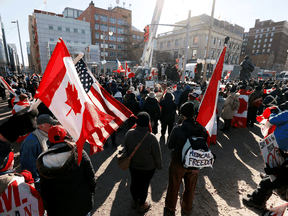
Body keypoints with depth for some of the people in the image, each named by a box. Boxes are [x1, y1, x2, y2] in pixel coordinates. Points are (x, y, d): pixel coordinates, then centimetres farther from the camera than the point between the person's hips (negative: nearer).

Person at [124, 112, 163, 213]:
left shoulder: (129, 133, -18)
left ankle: (135, 201, 52)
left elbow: (126, 149, -1)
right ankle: (141, 205, 44)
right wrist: (159, 166, 3)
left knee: (134, 183, 25)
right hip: (148, 168, -4)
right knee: (144, 186, 19)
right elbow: (157, 155, -17)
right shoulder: (151, 138, -31)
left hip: (132, 166, 4)